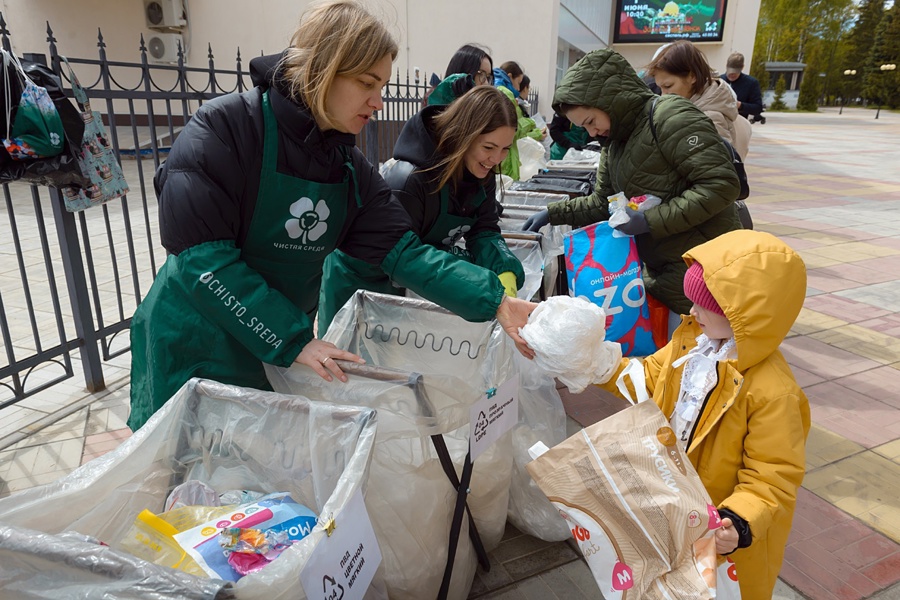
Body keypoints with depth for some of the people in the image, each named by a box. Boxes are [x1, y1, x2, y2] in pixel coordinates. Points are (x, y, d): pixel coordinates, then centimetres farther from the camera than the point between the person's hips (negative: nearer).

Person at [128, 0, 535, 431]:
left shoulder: (350, 169, -1)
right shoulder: (224, 127, -20)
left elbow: (404, 252, -9)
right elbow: (202, 255, -25)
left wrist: (494, 301, -20)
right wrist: (293, 341, -27)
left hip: (281, 353, 6)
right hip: (194, 352, -5)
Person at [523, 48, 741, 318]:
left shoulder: (670, 116, -15)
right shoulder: (613, 142, 12)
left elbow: (721, 184, -20)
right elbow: (603, 202, 18)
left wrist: (650, 221, -21)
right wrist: (553, 213, 7)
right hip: (660, 271, 8)